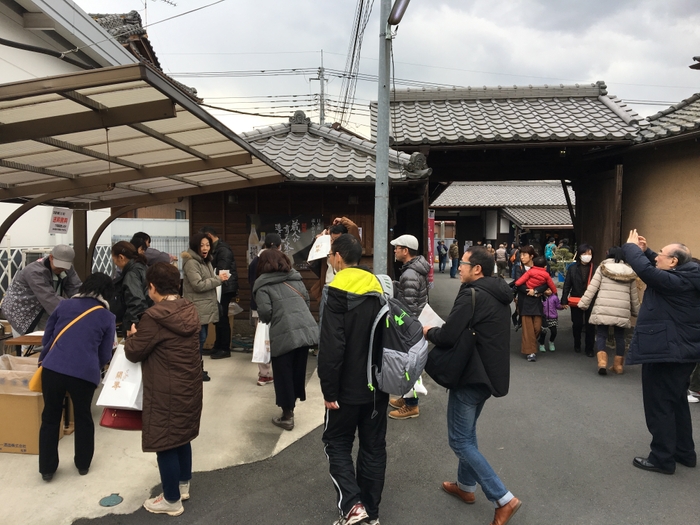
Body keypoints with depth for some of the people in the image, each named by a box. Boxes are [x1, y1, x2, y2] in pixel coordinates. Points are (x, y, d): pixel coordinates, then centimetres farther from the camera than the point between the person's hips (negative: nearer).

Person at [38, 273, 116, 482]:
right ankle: (83, 463, 33)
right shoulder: (107, 317, 7)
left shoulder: (64, 305, 11)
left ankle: (47, 468, 29)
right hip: (85, 374, -1)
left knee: (50, 418, 20)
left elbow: (46, 338, 19)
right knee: (83, 418, 21)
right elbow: (105, 356, 13)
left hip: (52, 368, 1)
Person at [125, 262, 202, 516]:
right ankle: (183, 485, 41)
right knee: (182, 437, 23)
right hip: (189, 385, 8)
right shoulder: (189, 310, 1)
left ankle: (172, 501, 23)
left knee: (165, 443, 8)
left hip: (167, 391, -8)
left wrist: (133, 336, 7)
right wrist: (144, 334, 16)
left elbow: (134, 352, -12)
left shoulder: (155, 316, -22)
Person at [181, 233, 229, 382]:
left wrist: (219, 279, 7)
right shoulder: (191, 262, -15)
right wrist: (218, 279, -16)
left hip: (206, 307, 10)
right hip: (196, 308, -10)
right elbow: (198, 285, -22)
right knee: (199, 338, -6)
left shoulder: (206, 261, 16)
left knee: (202, 337, 14)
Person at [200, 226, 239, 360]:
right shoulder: (216, 248, 16)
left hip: (224, 289, -10)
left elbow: (221, 272, -21)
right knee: (219, 318, 13)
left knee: (222, 319, -4)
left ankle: (225, 349, 5)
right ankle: (219, 346, 22)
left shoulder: (223, 249, -15)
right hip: (220, 288, 10)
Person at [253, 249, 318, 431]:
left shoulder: (263, 284, 2)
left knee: (283, 375, 9)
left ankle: (287, 416, 19)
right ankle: (291, 407, 33)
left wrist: (265, 320, 12)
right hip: (307, 330, 6)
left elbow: (265, 312, -9)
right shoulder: (296, 278, 18)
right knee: (298, 371, 19)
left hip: (284, 334, -5)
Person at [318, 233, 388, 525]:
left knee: (337, 442, 12)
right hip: (377, 384, 6)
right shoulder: (377, 289, 5)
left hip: (349, 386, -6)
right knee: (374, 446, 14)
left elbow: (332, 347, -22)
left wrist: (329, 390, -15)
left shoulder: (339, 293, -17)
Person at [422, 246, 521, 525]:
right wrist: (438, 331, 11)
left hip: (471, 376, -10)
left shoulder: (472, 295, -22)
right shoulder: (498, 295, 8)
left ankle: (504, 499, 2)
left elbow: (447, 336, -23)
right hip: (488, 373, 10)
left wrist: (428, 331, -2)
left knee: (460, 440, 2)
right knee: (468, 432, 24)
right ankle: (466, 486, 37)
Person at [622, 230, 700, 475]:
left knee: (659, 406, 1)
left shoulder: (676, 281, -22)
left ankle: (662, 458, 11)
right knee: (677, 403, 21)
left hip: (665, 353, -10)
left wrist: (631, 246, -15)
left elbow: (645, 269, -32)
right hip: (680, 351, 10)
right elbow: (657, 269, 22)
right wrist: (644, 250, 10)